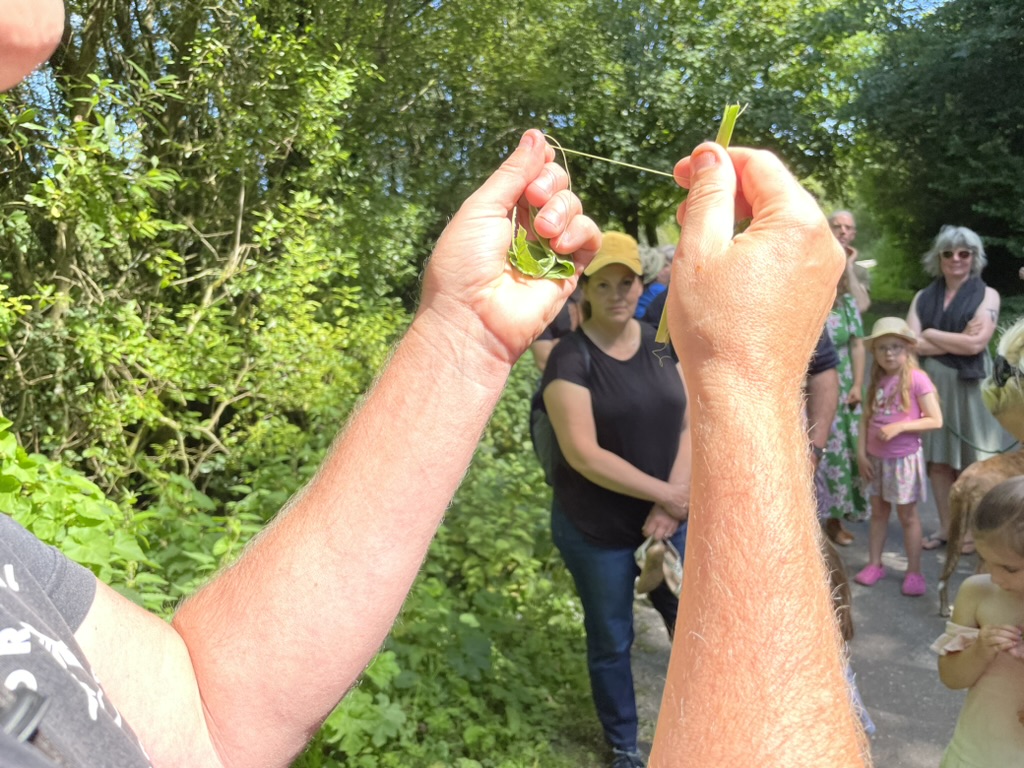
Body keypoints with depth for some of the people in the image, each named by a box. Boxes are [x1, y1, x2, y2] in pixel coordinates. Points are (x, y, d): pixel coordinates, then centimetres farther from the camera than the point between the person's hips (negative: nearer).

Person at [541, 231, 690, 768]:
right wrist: (666, 493, -19)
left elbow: (689, 424, -1)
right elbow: (583, 453, -22)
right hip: (597, 530, -4)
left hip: (667, 520, 5)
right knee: (611, 642, 13)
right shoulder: (571, 358, -16)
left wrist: (672, 504, -13)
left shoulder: (663, 344, 1)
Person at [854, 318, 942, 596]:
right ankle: (874, 564, 25)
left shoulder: (917, 379, -14)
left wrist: (899, 427, -23)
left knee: (907, 515, 5)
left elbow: (935, 421, -14)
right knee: (878, 512, 14)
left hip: (904, 458, -5)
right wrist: (861, 451, -1)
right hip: (876, 458, 5)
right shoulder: (877, 380, 4)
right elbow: (866, 417, 7)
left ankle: (914, 572, 15)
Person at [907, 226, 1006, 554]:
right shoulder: (923, 297, 9)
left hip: (970, 386, -3)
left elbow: (976, 344, -12)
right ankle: (945, 527, 18)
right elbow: (912, 344, -3)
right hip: (932, 385, 3)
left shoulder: (986, 295, 0)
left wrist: (930, 334, -5)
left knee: (971, 463, 2)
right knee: (938, 460, 7)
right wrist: (957, 341, -10)